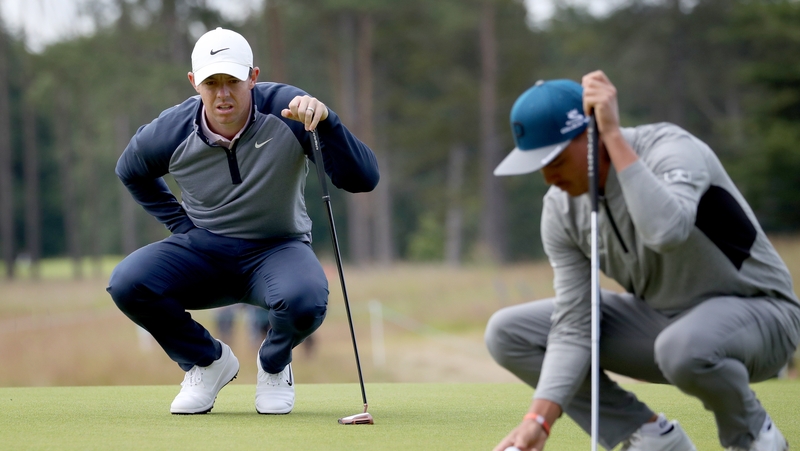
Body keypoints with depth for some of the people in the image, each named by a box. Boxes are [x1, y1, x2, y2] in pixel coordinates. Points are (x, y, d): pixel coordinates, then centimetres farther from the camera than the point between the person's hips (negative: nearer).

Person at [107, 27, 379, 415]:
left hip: (277, 248, -2)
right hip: (202, 250, 2)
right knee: (127, 283, -25)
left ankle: (274, 365, 3)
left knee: (305, 300, -37)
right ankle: (208, 361, 4)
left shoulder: (287, 111, -20)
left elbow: (362, 179, -27)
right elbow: (131, 171, 12)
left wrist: (326, 122, -42)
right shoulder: (170, 132, -13)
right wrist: (180, 223, 5)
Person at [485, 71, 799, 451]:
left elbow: (666, 231, -48)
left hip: (756, 310, -6)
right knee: (507, 333, -6)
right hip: (659, 318, 7)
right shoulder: (561, 209, -8)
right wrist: (540, 419, -23)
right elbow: (573, 327, -10)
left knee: (684, 345, -43)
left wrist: (614, 135, -42)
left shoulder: (672, 150, -26)